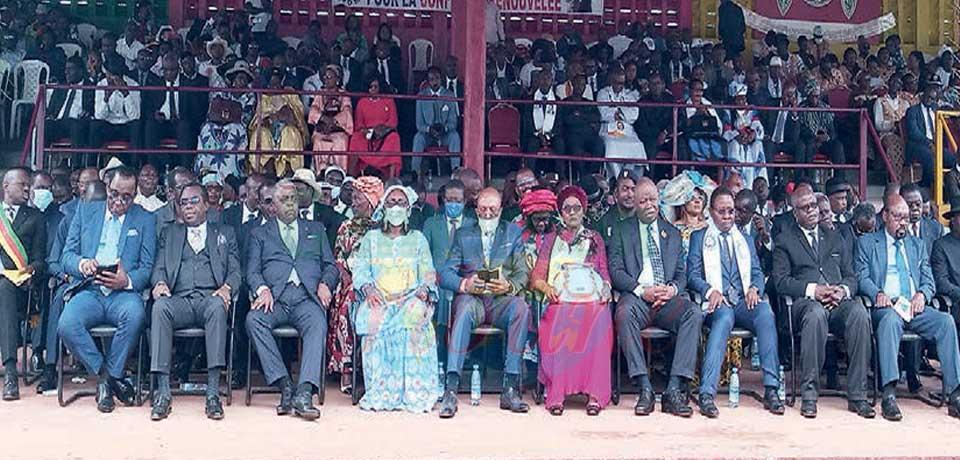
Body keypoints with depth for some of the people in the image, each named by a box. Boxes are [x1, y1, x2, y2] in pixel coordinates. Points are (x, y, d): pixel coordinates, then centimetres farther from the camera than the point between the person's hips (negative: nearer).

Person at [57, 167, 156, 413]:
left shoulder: (145, 220, 11)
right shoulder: (85, 211, 16)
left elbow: (147, 268, 4)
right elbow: (66, 256, 11)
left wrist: (127, 280, -18)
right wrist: (81, 263, -13)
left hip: (123, 293, -1)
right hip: (88, 291, 2)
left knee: (135, 315, -36)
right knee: (66, 325, -30)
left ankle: (108, 377, -14)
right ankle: (108, 377, -9)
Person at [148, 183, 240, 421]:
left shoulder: (225, 233, 24)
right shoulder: (170, 233, 28)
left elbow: (235, 270, 12)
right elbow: (159, 267, 16)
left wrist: (227, 287, -11)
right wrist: (160, 282, -9)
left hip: (211, 298, -1)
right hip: (179, 300, 1)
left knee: (217, 306, -38)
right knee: (160, 306, -34)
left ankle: (213, 392, -40)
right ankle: (163, 391, -36)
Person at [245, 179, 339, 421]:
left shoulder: (315, 229, 26)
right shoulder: (260, 233, 24)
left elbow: (331, 265, 20)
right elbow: (252, 271, 11)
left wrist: (325, 284, -3)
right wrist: (262, 290, -11)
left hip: (307, 299, 0)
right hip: (275, 299, 1)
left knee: (318, 324, -34)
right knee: (253, 320, -32)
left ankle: (304, 393, -44)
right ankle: (285, 386, -31)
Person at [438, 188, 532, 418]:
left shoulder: (513, 233, 15)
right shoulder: (463, 234, 15)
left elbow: (522, 273, 7)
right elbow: (445, 273, 5)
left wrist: (509, 286, -16)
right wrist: (464, 284, -17)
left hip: (501, 299, 1)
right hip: (472, 297, 0)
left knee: (521, 307, -33)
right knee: (465, 307, -36)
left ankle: (510, 388, -30)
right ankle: (451, 388, -41)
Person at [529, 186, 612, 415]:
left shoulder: (595, 238, 26)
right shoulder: (551, 239, 24)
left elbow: (604, 273, 21)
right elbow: (537, 276, 16)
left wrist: (606, 287, -2)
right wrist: (545, 287, -7)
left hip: (592, 300, 0)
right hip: (560, 300, 0)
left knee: (598, 326, -35)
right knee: (558, 327, -35)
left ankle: (595, 393, -36)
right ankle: (556, 394, -35)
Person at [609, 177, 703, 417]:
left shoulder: (672, 233, 22)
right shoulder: (621, 230, 13)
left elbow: (682, 273, 17)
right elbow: (615, 271, 2)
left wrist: (673, 289, -7)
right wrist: (642, 290, -12)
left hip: (668, 298, 2)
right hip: (636, 296, -2)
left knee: (694, 314, -29)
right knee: (623, 313, -36)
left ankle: (674, 390, -28)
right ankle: (645, 389, -32)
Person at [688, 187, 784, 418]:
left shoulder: (746, 240, 26)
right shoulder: (699, 238, 16)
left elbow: (757, 273, 18)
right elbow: (692, 275, 6)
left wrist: (754, 288, -6)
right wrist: (710, 291, -14)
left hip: (744, 301, 3)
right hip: (716, 303, -3)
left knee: (766, 313, -32)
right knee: (724, 316, -38)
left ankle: (771, 389, -34)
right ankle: (707, 393, -44)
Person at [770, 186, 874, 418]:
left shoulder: (834, 237, 25)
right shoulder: (785, 240, 13)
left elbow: (851, 276, 18)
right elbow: (780, 280, 1)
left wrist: (843, 290, -6)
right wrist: (812, 289, -14)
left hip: (839, 301, 3)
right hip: (806, 301, -3)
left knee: (860, 313, -32)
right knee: (816, 314, -39)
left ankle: (857, 395, -26)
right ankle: (808, 393, -31)